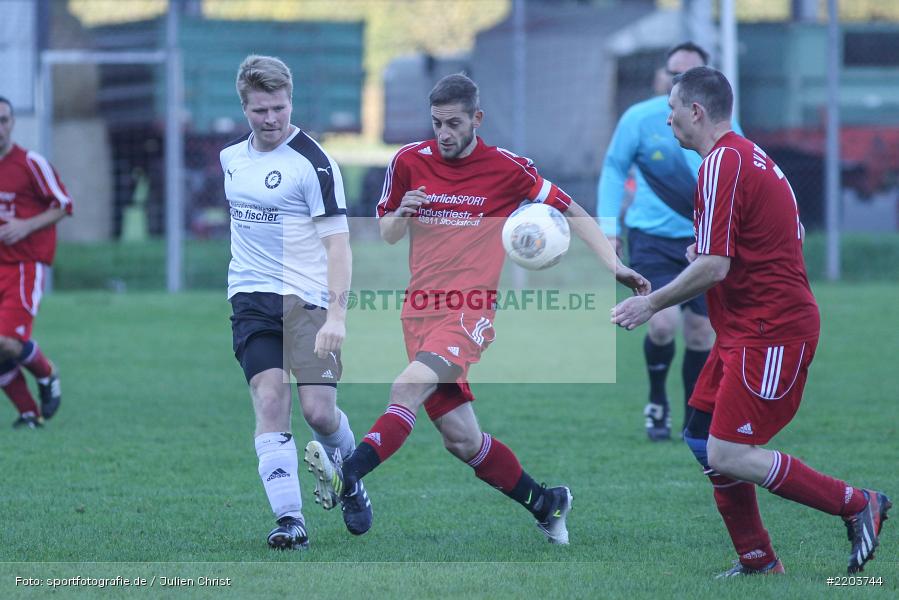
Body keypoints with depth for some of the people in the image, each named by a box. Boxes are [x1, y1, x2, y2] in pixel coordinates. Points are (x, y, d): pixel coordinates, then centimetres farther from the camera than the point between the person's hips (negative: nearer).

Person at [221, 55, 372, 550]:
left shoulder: (313, 162, -11)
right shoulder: (231, 156, 9)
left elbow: (337, 243, -15)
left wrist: (336, 316, -24)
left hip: (306, 299, -4)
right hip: (251, 299, 4)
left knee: (319, 412, -8)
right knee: (270, 401, -12)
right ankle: (289, 519, -14)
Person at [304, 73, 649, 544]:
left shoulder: (506, 168, -2)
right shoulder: (409, 161, 6)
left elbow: (570, 212, 6)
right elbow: (386, 235, 15)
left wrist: (613, 265, -5)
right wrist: (400, 215, -9)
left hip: (471, 312, -4)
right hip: (421, 311, 4)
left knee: (408, 387, -29)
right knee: (460, 438, 3)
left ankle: (347, 478, -41)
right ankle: (545, 504, 21)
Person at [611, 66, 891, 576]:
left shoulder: (723, 164, -16)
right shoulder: (748, 156, 16)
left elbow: (714, 267, -21)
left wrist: (652, 304, -11)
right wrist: (705, 254, 16)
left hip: (769, 334, -10)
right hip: (746, 332, 10)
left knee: (728, 456, -12)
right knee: (702, 439, 10)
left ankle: (858, 505, -4)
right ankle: (757, 560, 12)